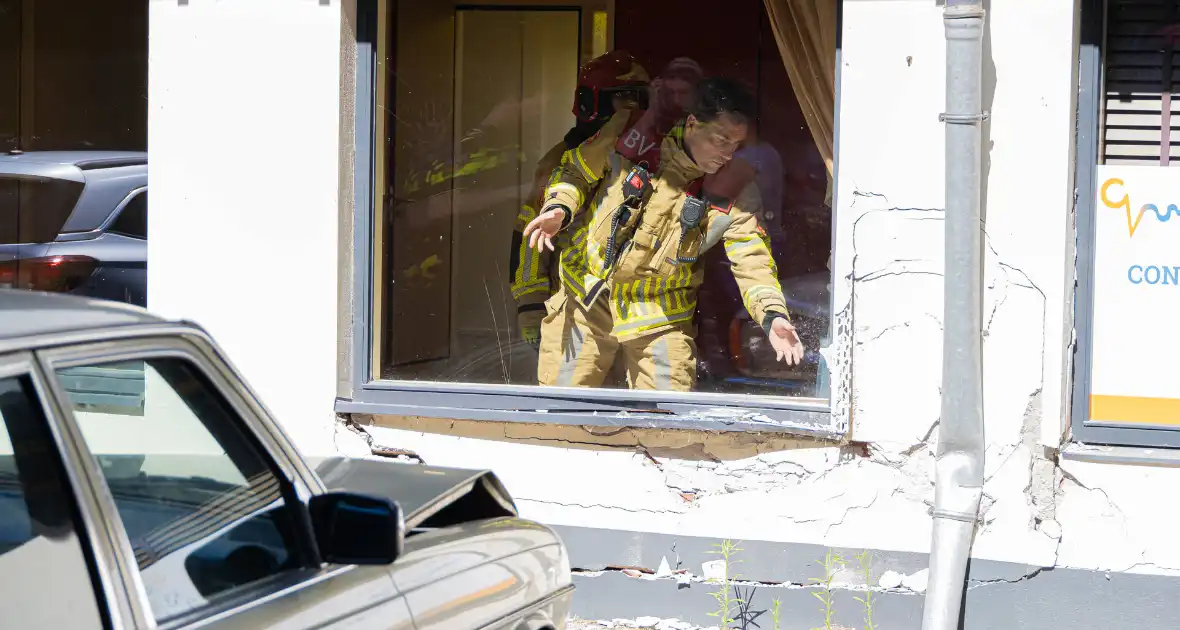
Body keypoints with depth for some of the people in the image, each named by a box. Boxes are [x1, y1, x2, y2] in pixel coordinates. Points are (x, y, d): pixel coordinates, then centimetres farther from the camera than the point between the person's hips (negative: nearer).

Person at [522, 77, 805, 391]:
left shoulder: (731, 190, -9)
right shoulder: (631, 135, -10)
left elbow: (751, 260, -13)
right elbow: (576, 171, 5)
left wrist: (772, 314, -30)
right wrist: (559, 208, -14)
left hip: (660, 318, 0)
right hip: (584, 300, 0)